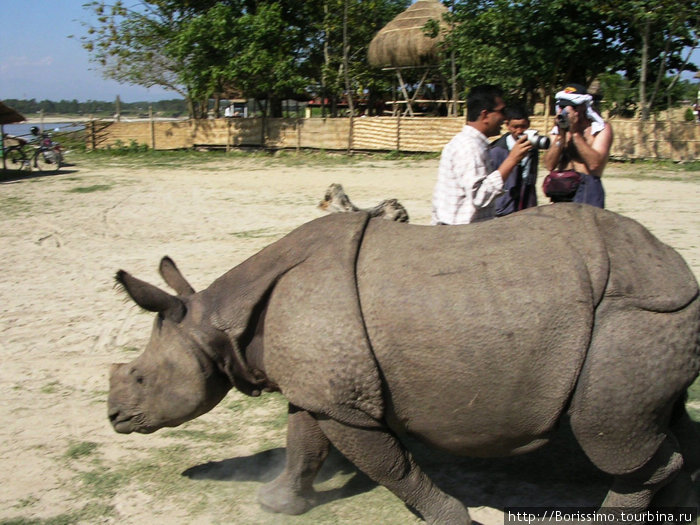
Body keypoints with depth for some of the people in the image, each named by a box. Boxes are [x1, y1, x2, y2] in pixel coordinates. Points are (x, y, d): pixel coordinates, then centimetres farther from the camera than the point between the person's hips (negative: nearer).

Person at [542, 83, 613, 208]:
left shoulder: (602, 128, 1)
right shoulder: (559, 130, 13)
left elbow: (595, 163, -14)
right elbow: (549, 165, 0)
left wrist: (575, 133, -12)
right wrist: (561, 136, -9)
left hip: (587, 188, -4)